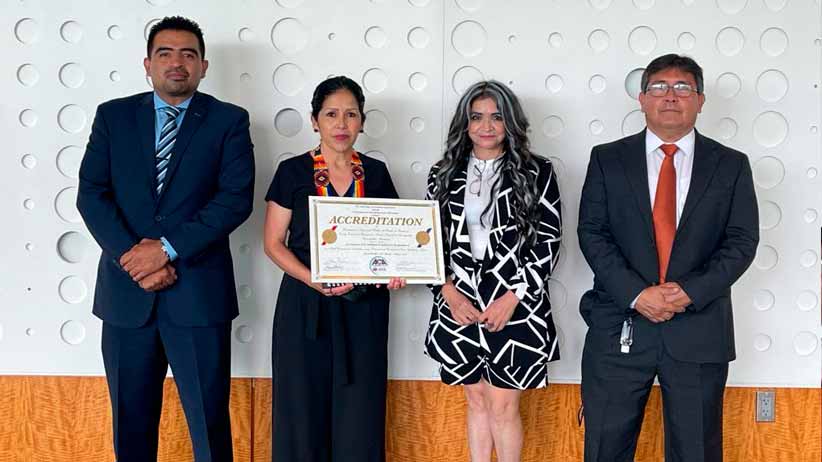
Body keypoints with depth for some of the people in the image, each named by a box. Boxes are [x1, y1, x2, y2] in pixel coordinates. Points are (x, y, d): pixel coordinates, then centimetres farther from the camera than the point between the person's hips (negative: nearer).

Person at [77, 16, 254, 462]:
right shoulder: (113, 115, 8)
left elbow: (236, 198, -9)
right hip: (126, 292, 3)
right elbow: (91, 194, 1)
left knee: (209, 421, 3)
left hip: (198, 292, -2)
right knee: (130, 422, 13)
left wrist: (168, 248, -16)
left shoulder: (229, 120, 2)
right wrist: (133, 258, -12)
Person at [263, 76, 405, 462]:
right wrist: (313, 280, -19)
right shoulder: (293, 172, -1)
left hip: (363, 307, 2)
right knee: (305, 404, 3)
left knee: (359, 409, 4)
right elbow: (274, 243, -3)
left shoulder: (376, 173, 7)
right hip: (306, 306, -2)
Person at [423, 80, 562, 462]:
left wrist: (512, 297, -11)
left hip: (515, 305, -3)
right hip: (459, 304, 3)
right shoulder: (444, 174, 7)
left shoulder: (537, 173, -1)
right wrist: (449, 292, -6)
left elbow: (549, 241, -4)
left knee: (503, 406, 0)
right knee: (476, 401, 14)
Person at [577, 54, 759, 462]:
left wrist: (692, 291, -14)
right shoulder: (607, 159, 5)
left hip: (699, 329, 1)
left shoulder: (731, 165, 6)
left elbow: (742, 240, 1)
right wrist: (636, 293, -14)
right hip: (620, 327, 0)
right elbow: (591, 232, -2)